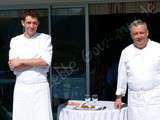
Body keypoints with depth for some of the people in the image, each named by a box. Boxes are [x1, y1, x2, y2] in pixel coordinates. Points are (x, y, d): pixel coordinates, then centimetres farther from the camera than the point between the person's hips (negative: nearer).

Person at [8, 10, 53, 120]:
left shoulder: (45, 38, 3)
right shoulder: (15, 41, 8)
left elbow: (45, 62, -10)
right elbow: (12, 66, -3)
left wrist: (21, 62, -9)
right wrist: (36, 62, -10)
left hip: (40, 87, -2)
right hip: (21, 88, 2)